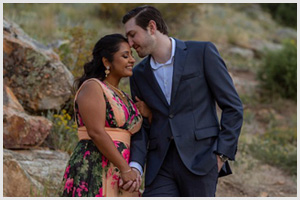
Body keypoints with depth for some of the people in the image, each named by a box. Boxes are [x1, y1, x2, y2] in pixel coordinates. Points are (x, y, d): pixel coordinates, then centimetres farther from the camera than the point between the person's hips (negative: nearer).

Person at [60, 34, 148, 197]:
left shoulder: (121, 97, 21)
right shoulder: (91, 87, -5)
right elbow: (96, 132, -16)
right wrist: (125, 169, -18)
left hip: (116, 177, 8)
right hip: (94, 175, -8)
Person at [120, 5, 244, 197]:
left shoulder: (202, 52, 0)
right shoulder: (139, 74, 14)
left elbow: (233, 107, 0)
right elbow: (142, 125, 13)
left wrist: (222, 155, -7)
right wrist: (135, 165, -4)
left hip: (200, 159, -4)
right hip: (160, 165, 4)